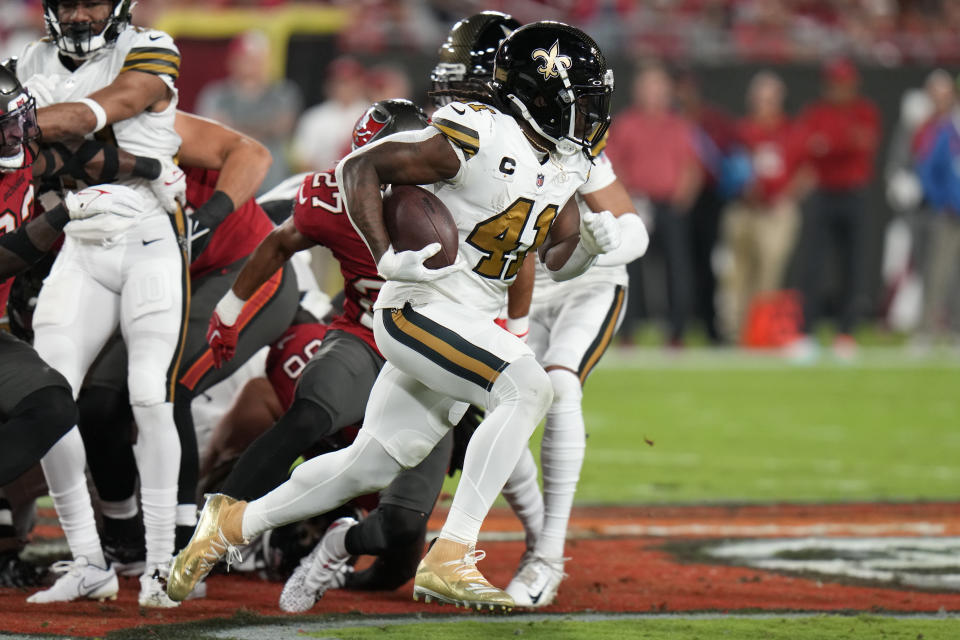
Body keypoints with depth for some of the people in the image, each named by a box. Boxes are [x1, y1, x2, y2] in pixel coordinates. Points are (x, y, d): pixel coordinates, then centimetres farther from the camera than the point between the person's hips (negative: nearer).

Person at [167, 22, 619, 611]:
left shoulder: (564, 161, 8)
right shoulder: (477, 137, -18)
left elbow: (560, 260, 16)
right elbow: (360, 167, -14)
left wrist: (592, 241, -6)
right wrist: (386, 258, -23)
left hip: (470, 326, 9)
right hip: (419, 309, -9)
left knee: (369, 464, 16)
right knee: (526, 387, -29)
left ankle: (234, 523, 34)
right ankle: (450, 557, -30)